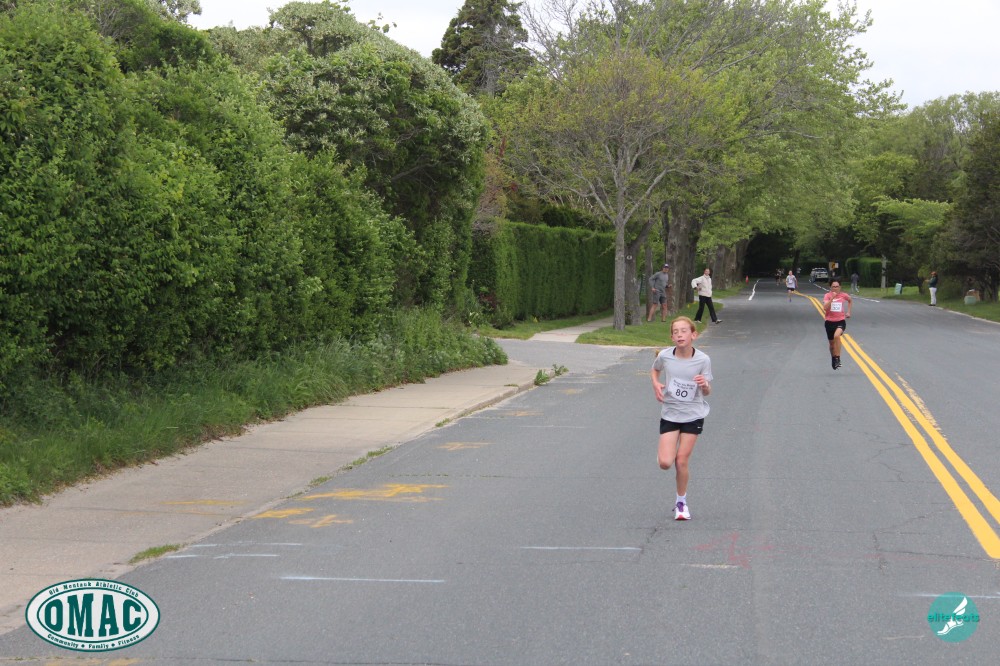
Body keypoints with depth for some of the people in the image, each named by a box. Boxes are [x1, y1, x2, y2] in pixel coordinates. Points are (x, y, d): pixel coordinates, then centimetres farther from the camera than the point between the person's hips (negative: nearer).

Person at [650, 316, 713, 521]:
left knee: (682, 461, -1)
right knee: (665, 463, -9)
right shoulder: (665, 356, -11)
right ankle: (666, 449, 29)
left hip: (693, 415, -1)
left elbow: (707, 392, -5)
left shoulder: (703, 360, -13)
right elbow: (654, 370, 13)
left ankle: (681, 502, 19)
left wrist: (705, 385, -28)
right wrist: (656, 384, -8)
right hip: (669, 414, 1)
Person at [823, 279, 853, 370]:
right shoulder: (827, 295, -5)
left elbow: (850, 301, 24)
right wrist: (832, 298, -28)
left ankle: (837, 358, -24)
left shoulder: (843, 295, 0)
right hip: (830, 321, 1)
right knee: (832, 343, 14)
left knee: (837, 335, -31)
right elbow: (825, 308, -21)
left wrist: (848, 312, 17)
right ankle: (833, 359, 41)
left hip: (840, 321, -1)